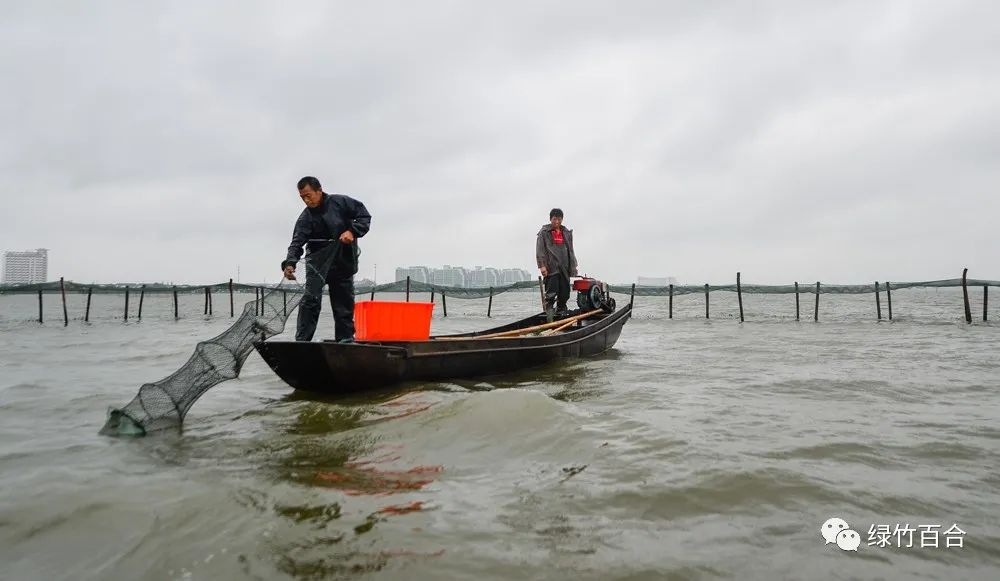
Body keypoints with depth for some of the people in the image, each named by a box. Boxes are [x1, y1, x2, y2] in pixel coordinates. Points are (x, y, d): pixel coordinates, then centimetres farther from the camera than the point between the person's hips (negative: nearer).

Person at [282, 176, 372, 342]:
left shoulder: (340, 202, -7)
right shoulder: (305, 218, -8)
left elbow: (364, 215, -4)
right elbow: (297, 242, -17)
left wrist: (352, 231, -21)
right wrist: (289, 263, -35)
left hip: (344, 262, 1)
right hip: (318, 262, -1)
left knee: (344, 302, 8)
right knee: (311, 299, -15)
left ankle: (345, 339, 19)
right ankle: (302, 340, -11)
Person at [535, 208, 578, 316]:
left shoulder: (567, 233, 18)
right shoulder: (544, 232, 1)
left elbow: (570, 250, 21)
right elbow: (540, 250, -5)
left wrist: (573, 266, 15)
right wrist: (542, 265, -13)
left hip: (564, 268, 5)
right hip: (551, 268, -5)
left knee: (564, 293, 7)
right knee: (551, 292, -8)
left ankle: (561, 312, 17)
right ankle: (549, 312, -2)